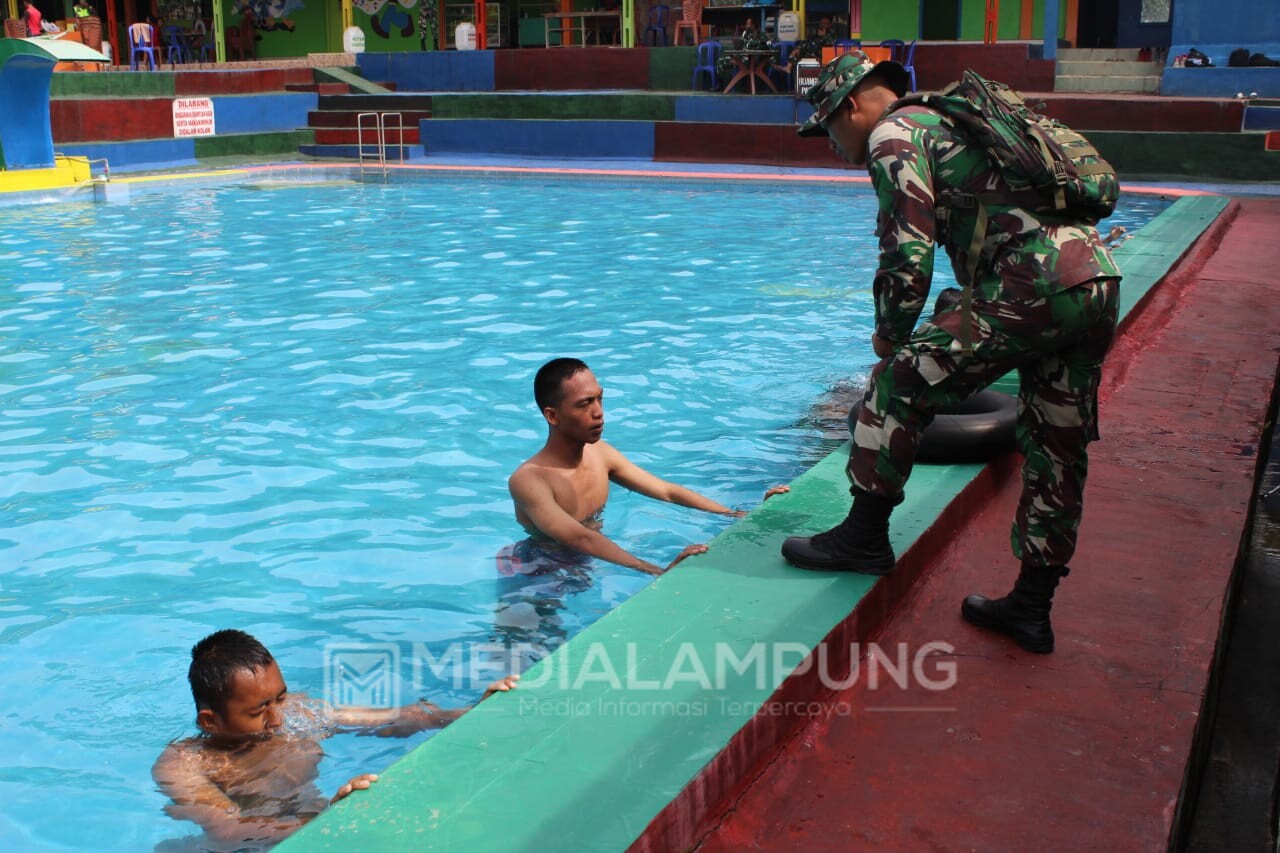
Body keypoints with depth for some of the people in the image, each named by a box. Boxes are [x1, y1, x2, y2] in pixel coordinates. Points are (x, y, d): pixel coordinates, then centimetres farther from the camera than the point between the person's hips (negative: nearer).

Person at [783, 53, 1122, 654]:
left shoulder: (893, 136, 0)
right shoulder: (944, 122, 29)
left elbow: (908, 254, -10)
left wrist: (890, 334, 6)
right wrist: (956, 326, 28)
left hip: (1035, 284, -9)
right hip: (1098, 279, 10)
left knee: (901, 382, 0)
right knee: (1057, 450, 13)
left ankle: (865, 536, 10)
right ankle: (1030, 608, 23)